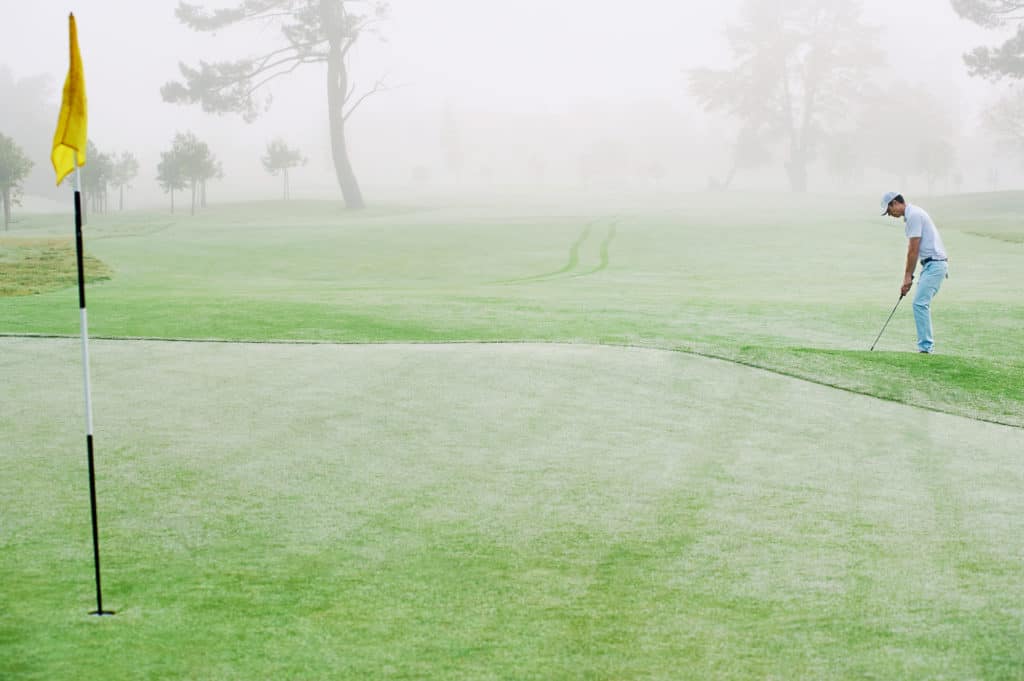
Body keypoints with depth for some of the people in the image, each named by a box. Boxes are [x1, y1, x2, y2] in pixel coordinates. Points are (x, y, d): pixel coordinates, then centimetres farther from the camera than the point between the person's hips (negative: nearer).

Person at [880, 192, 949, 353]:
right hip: (931, 264, 11)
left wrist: (908, 277, -10)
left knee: (920, 303, -14)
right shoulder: (912, 215, 17)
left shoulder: (914, 215, -14)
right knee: (922, 304, 12)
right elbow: (912, 250, 18)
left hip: (934, 264, -11)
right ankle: (927, 345, 14)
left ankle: (925, 347, -14)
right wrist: (908, 277, 15)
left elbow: (913, 250, -15)